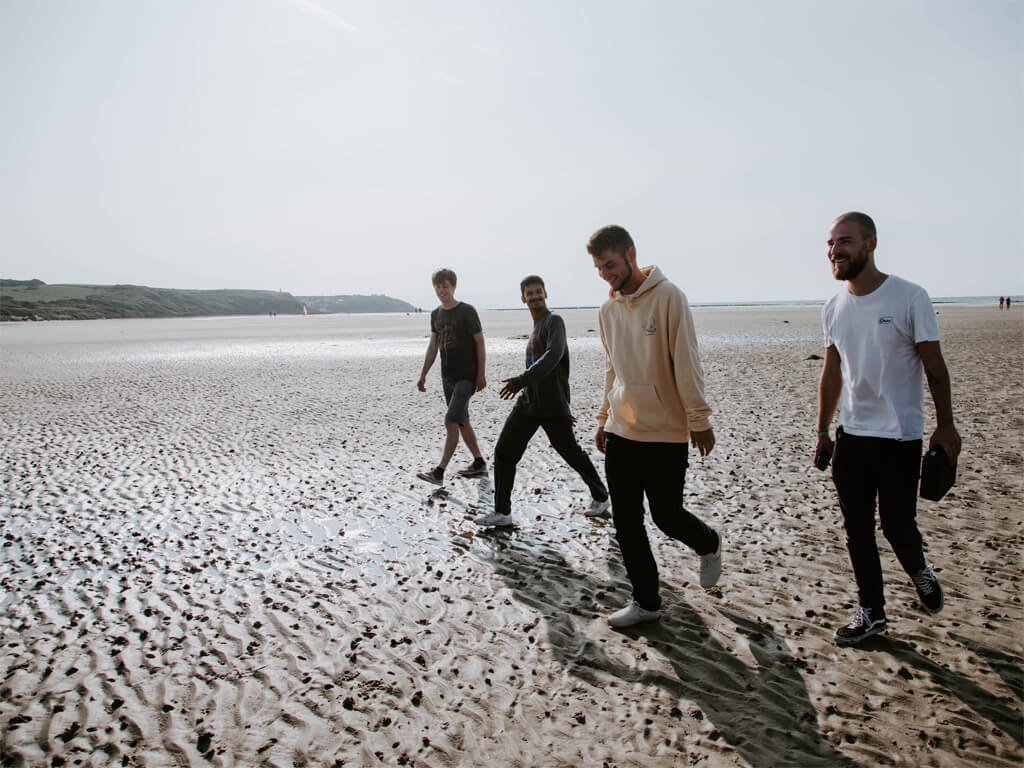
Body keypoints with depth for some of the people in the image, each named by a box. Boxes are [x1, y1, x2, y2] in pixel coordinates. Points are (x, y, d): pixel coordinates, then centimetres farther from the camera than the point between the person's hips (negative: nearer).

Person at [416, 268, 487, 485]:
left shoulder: (467, 311, -9)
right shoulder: (436, 314, 10)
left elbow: (480, 343, -9)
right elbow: (433, 346, 14)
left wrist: (481, 374, -12)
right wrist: (423, 375, 9)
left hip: (466, 376, -7)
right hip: (447, 377, 7)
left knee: (451, 422, -14)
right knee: (462, 422, 13)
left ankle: (439, 472, -16)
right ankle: (479, 463, 26)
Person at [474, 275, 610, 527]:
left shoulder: (554, 321, -8)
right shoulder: (535, 328, 18)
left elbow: (553, 356, -26)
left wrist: (522, 380, -36)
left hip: (552, 407, -7)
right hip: (527, 404, 7)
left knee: (572, 454, 6)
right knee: (504, 452, 0)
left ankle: (600, 497, 28)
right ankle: (502, 512, 6)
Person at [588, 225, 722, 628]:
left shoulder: (667, 296, -11)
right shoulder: (608, 309, 8)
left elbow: (687, 363, -12)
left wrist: (699, 420, -11)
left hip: (665, 431, -6)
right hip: (621, 432, 6)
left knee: (666, 514, 2)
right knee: (626, 520, 6)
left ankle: (709, 545, 35)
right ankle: (645, 600, 19)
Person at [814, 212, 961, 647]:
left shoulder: (910, 298, -9)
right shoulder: (833, 309, 5)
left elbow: (934, 367, -4)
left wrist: (945, 426, -5)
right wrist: (823, 433, 13)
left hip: (900, 436, -4)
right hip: (850, 436, 4)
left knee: (897, 526, 1)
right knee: (857, 528, 7)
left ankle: (920, 572, 35)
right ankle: (870, 611, 23)